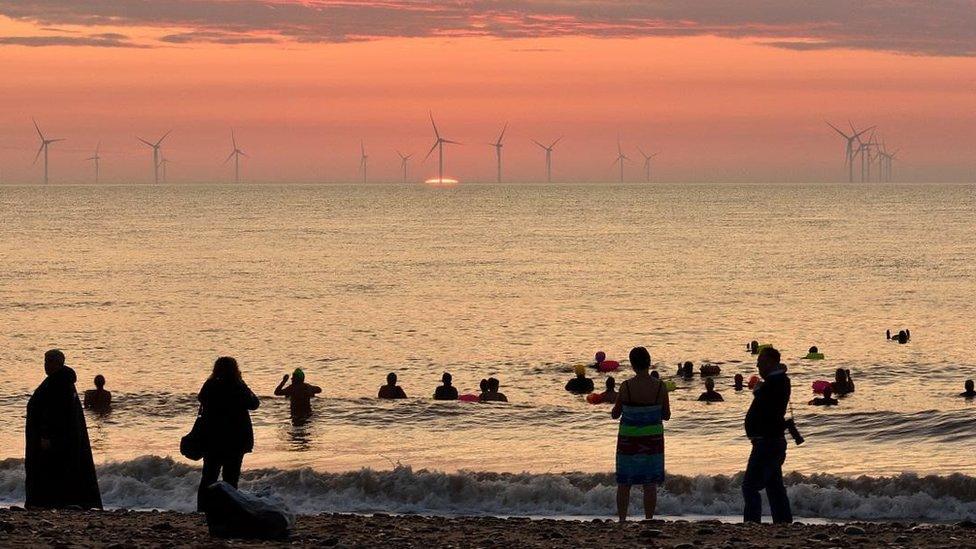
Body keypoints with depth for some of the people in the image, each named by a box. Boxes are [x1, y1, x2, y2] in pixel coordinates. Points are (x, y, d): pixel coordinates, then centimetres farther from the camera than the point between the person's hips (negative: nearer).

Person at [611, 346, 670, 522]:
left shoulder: (626, 387, -14)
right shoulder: (660, 387, -9)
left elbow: (615, 415, -4)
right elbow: (666, 415, 0)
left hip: (629, 439, -1)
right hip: (652, 439, 1)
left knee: (624, 483, 11)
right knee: (650, 484, 7)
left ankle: (622, 520, 11)